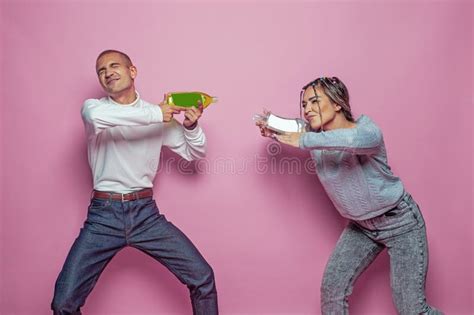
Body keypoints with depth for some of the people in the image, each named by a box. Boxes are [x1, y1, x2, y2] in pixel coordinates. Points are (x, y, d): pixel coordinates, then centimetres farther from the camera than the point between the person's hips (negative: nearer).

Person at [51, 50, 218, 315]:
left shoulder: (159, 116, 4)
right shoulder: (93, 106, 0)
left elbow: (195, 153, 12)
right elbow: (96, 115, -26)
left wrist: (191, 126, -8)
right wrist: (155, 114, -23)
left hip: (145, 213, 1)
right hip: (103, 215, -1)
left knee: (203, 278, -4)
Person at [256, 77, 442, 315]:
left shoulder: (368, 130, -27)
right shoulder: (316, 138, -8)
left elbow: (353, 139, -51)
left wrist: (303, 140, -46)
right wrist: (273, 131, -9)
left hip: (400, 221, -5)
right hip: (361, 226, 6)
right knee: (331, 287, 1)